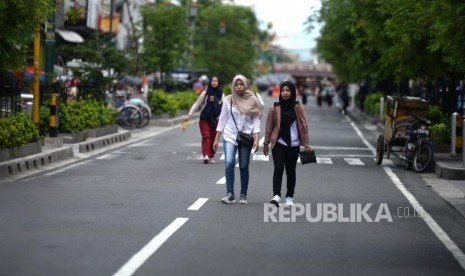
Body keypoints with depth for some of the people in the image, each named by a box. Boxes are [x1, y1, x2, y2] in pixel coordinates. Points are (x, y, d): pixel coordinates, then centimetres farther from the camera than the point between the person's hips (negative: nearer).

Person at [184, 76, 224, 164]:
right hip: (205, 118, -2)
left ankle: (211, 156, 9)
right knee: (206, 136, -14)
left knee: (213, 138, 2)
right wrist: (189, 114, -3)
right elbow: (197, 104, 2)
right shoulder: (205, 93, 0)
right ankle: (206, 155, -25)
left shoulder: (221, 94, 6)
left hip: (215, 119, 2)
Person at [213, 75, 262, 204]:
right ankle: (230, 194, -16)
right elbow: (222, 120, 7)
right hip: (230, 136, 0)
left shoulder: (252, 101, 0)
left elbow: (256, 121, 0)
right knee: (229, 163, -17)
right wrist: (216, 139, 6)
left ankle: (243, 195, 15)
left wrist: (256, 139, -9)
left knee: (244, 167, 3)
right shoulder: (228, 100, 2)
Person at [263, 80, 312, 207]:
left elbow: (304, 126, 3)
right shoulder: (274, 108, 0)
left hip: (293, 145, 1)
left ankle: (289, 197, 20)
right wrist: (266, 143, 5)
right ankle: (276, 195, -21)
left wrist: (306, 144, 0)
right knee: (278, 169, -14)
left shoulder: (298, 108, 1)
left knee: (291, 171, 9)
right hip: (278, 144, -1)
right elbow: (269, 127, 5)